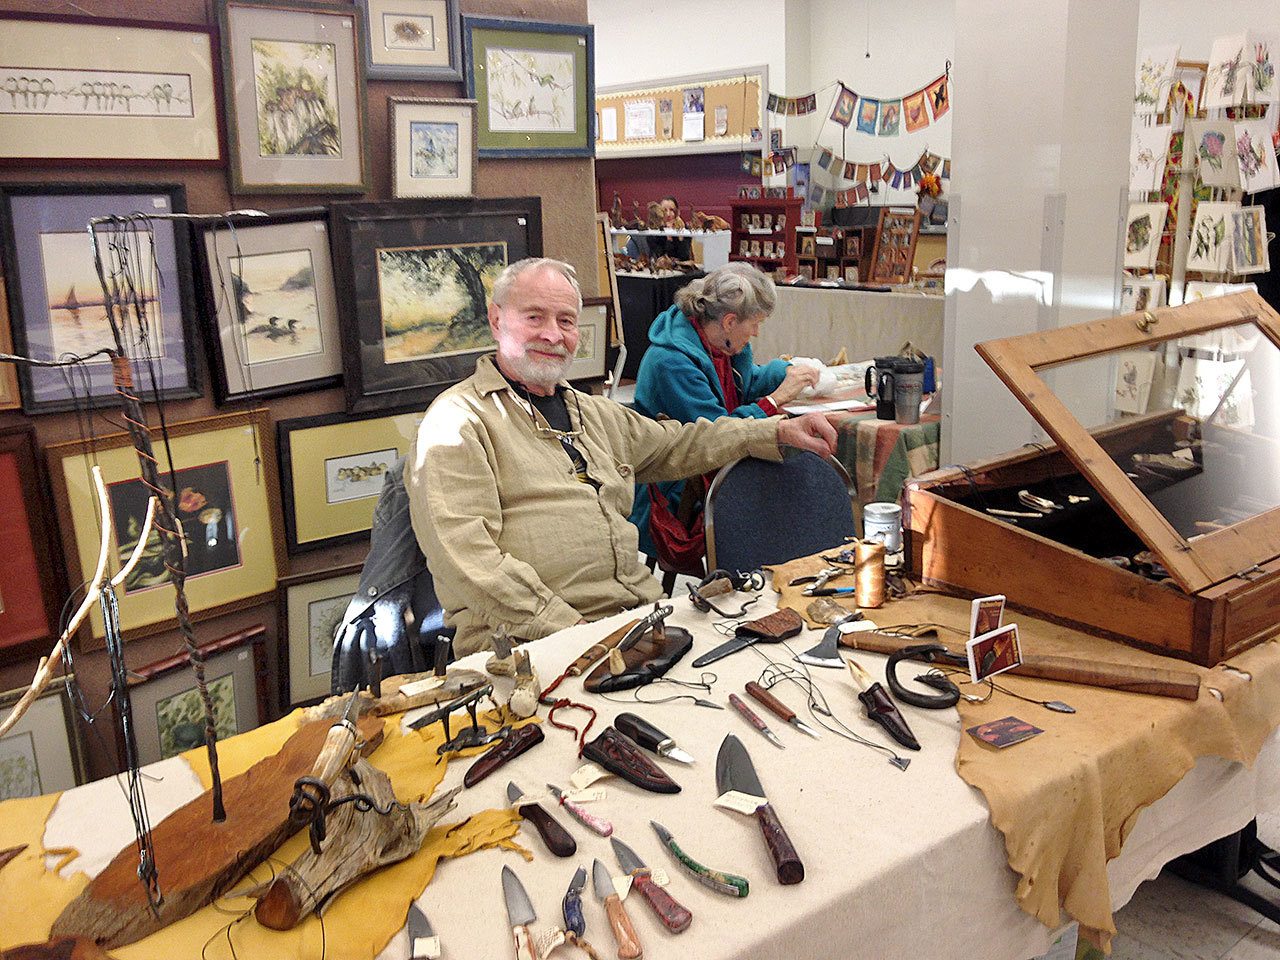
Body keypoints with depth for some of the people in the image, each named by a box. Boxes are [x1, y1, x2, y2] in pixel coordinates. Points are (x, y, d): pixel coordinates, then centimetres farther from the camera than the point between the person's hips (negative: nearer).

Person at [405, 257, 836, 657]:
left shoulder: (593, 412, 24)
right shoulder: (458, 421, -4)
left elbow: (676, 446, 34)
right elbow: (465, 554, -14)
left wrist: (779, 431, 25)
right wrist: (568, 629, -19)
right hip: (531, 638, -8)